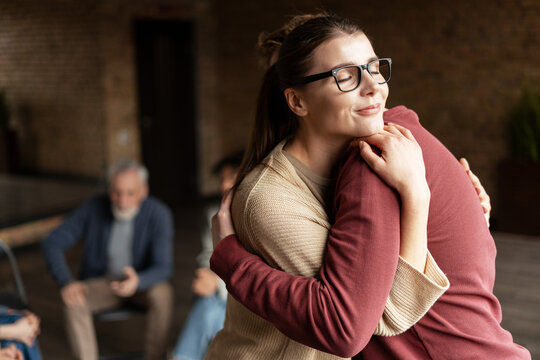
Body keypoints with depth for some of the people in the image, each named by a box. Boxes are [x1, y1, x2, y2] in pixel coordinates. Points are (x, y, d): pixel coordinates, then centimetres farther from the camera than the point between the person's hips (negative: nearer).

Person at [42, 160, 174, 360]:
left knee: (162, 293, -34)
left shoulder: (158, 214, -22)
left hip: (143, 281, -2)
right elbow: (52, 243, -11)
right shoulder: (93, 208, -16)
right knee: (73, 301, -28)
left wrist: (137, 281, -48)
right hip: (102, 282, 2)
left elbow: (163, 268, -25)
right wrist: (66, 282, -29)